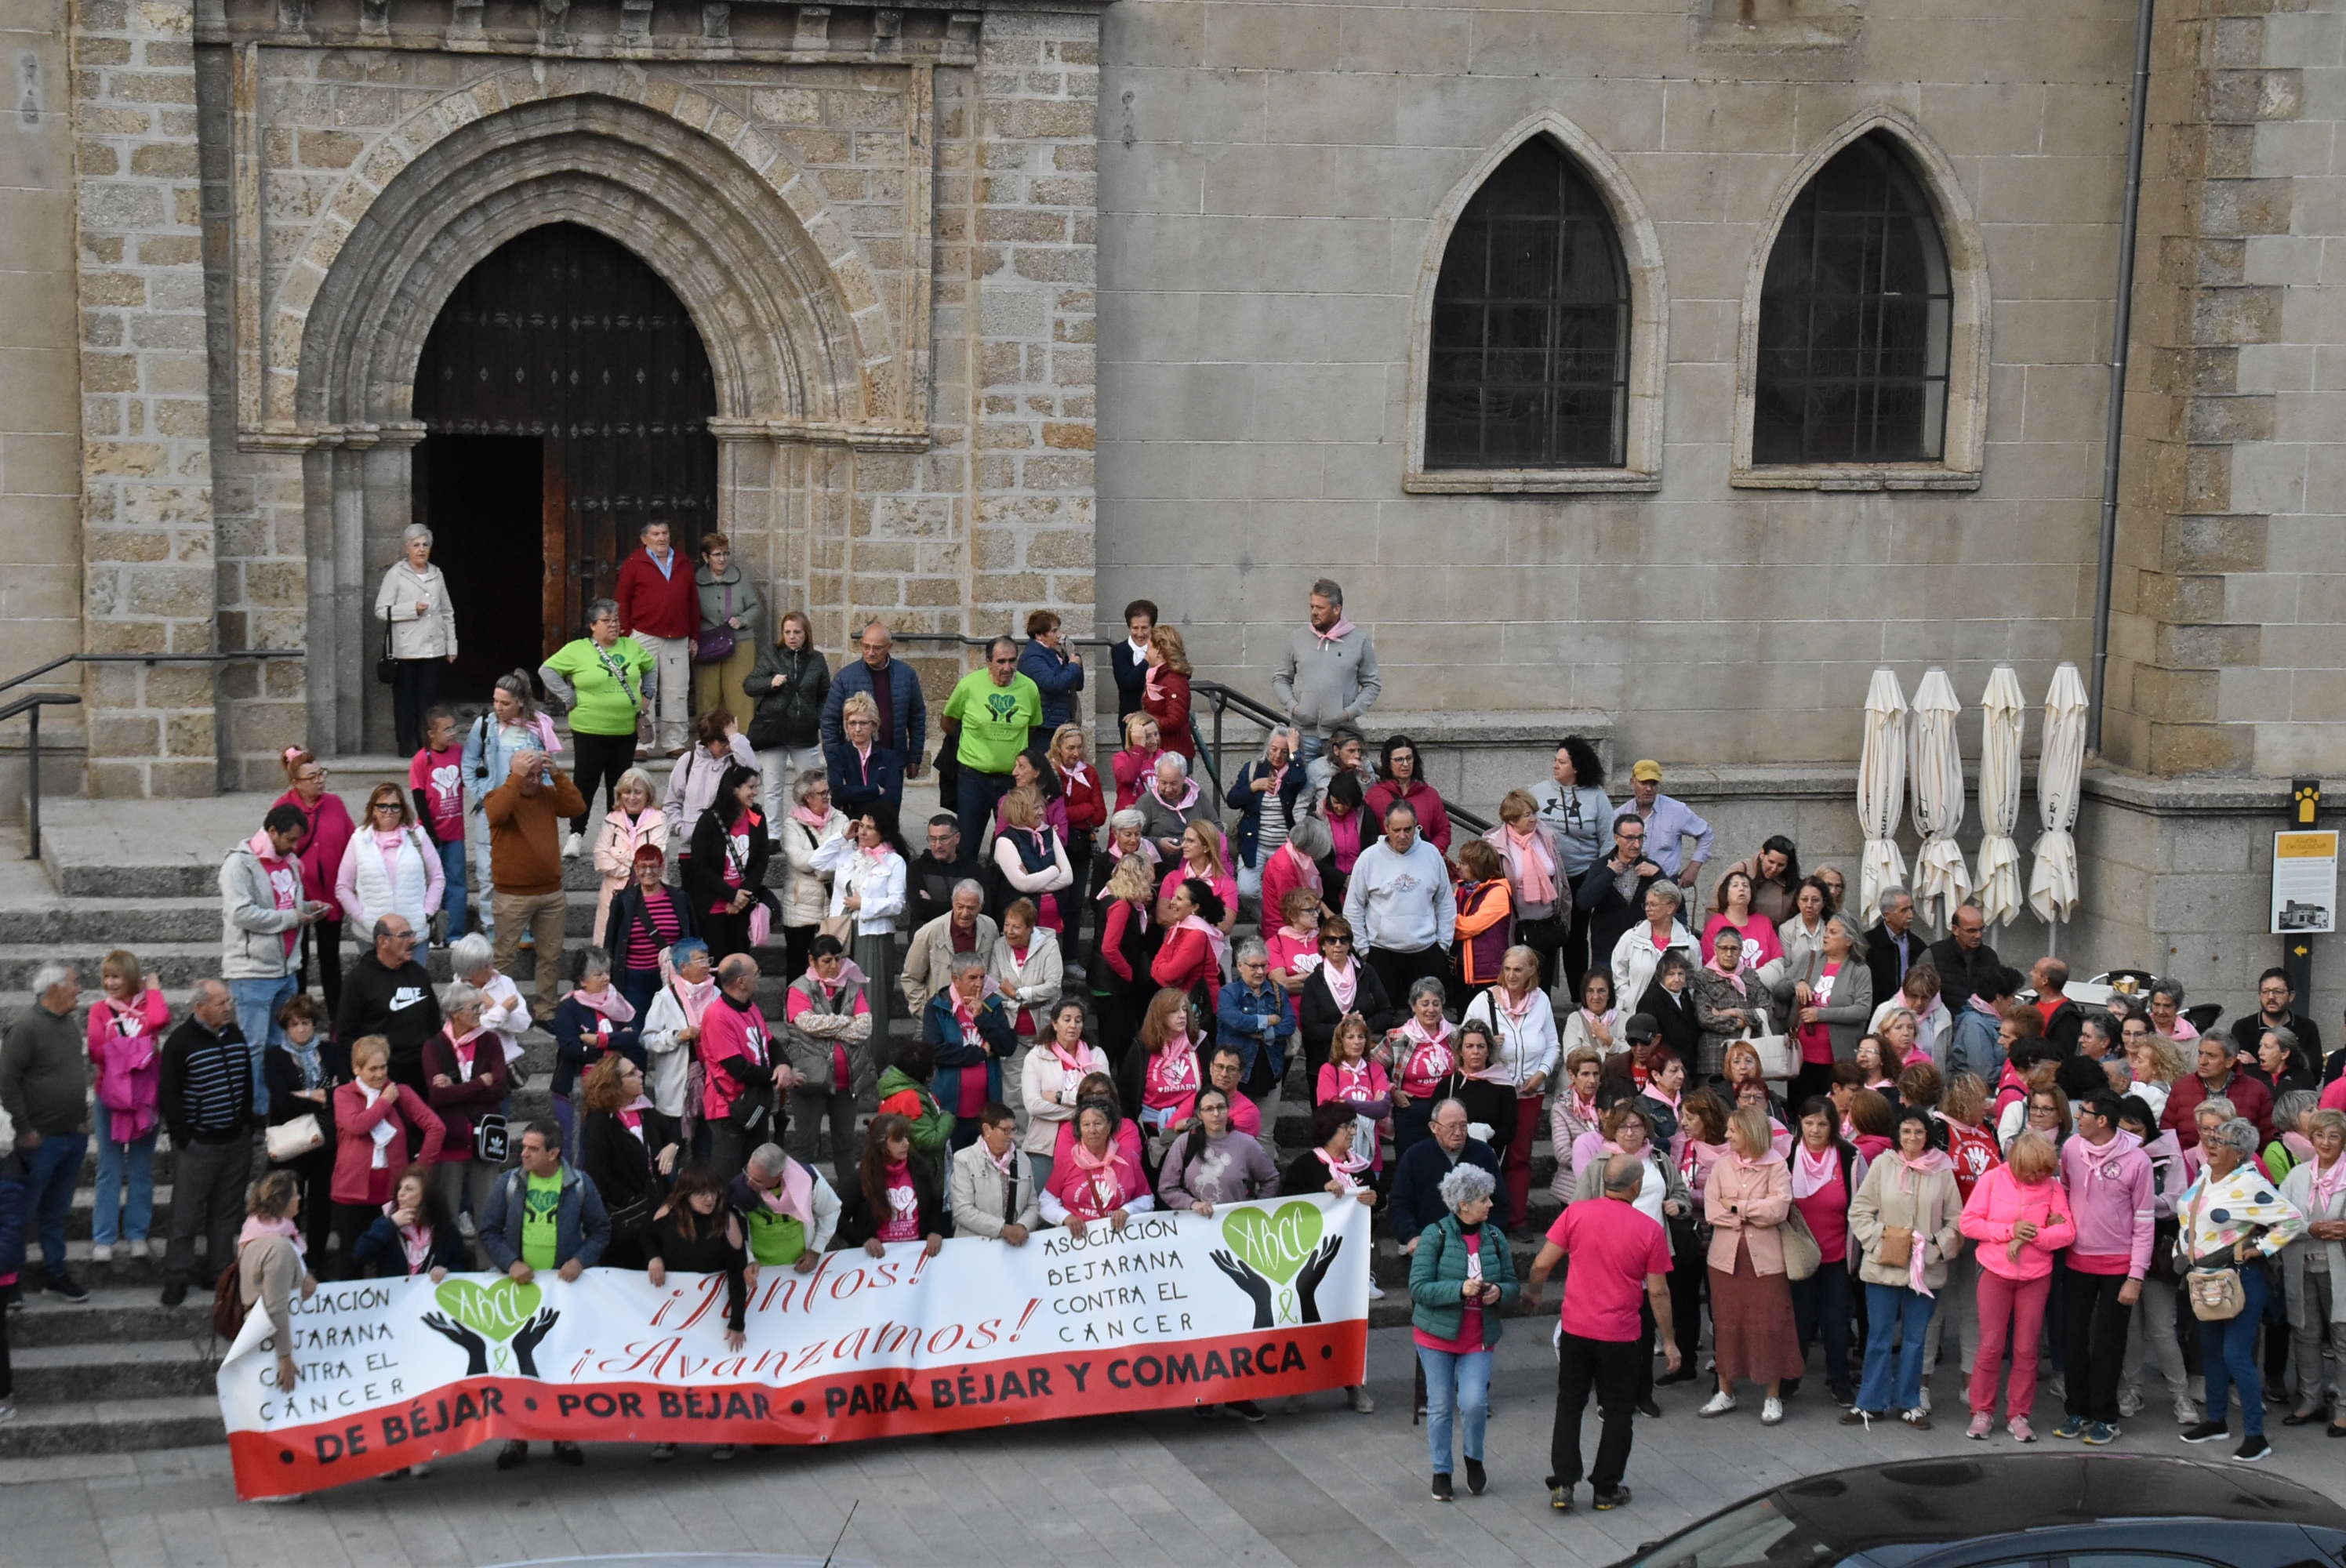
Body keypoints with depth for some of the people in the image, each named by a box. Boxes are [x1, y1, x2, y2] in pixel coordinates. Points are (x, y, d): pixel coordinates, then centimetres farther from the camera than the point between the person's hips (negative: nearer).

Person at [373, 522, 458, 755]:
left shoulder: (436, 574, 14)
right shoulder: (395, 574, 0)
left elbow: (447, 612, 18)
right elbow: (381, 610, -5)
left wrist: (451, 646, 12)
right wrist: (412, 609, -14)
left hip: (433, 648, 4)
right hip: (406, 648, -4)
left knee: (429, 699, 1)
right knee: (405, 698, -1)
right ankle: (406, 746, 4)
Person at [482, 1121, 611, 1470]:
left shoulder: (579, 1185, -3)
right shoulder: (509, 1183, -2)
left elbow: (601, 1230, 4)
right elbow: (489, 1231, 1)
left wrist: (581, 1260, -12)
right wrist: (510, 1262, -14)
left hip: (564, 1286, 0)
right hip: (520, 1284, 1)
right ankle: (516, 1438, 14)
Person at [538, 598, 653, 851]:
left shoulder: (632, 647, 7)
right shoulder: (577, 650, -7)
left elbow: (651, 666, 23)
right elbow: (547, 670, -8)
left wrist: (647, 695, 13)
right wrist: (570, 699, -10)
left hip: (626, 730, 4)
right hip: (590, 731, -4)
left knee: (620, 783, 11)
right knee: (586, 783, -1)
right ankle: (576, 834, 8)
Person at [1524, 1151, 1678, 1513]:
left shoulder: (1575, 1214, -7)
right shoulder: (1650, 1230, -9)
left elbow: (1542, 1264, -6)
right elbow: (1657, 1292, -5)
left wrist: (1532, 1293, 16)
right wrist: (1669, 1341, 5)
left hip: (1575, 1330, 2)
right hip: (1620, 1335, -2)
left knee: (1569, 1405, 15)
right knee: (1618, 1411, 14)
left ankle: (1562, 1485, 11)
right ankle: (1606, 1490, 18)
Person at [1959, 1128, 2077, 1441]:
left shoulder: (2052, 1186, -4)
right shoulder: (1993, 1180, -7)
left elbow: (2067, 1232, -10)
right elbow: (1969, 1223, -9)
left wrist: (2028, 1237, -21)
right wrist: (2010, 1230, -19)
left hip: (2036, 1277, 1)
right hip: (1995, 1274, -1)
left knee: (2026, 1348, 5)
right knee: (1990, 1345, 2)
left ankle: (2018, 1415, 16)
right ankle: (1982, 1412, 14)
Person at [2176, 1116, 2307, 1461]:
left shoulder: (2248, 1184, -18)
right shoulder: (2205, 1176, 7)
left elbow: (2293, 1220, -19)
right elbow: (2189, 1213, 24)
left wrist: (2258, 1250, -19)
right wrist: (2184, 1252, 15)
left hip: (2242, 1279, -9)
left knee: (2236, 1357, -11)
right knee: (2211, 1351, 17)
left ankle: (2255, 1436, -4)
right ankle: (2215, 1421, 32)